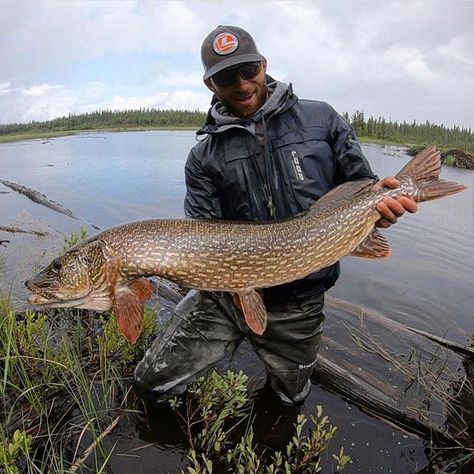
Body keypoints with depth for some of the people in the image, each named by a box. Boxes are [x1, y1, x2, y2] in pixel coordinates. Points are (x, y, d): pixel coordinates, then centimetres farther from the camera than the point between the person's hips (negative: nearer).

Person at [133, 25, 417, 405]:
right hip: (225, 293, 1)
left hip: (299, 302, 0)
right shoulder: (204, 156, -1)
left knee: (292, 397, 22)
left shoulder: (322, 120, -1)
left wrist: (378, 204, -22)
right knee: (153, 381, 4)